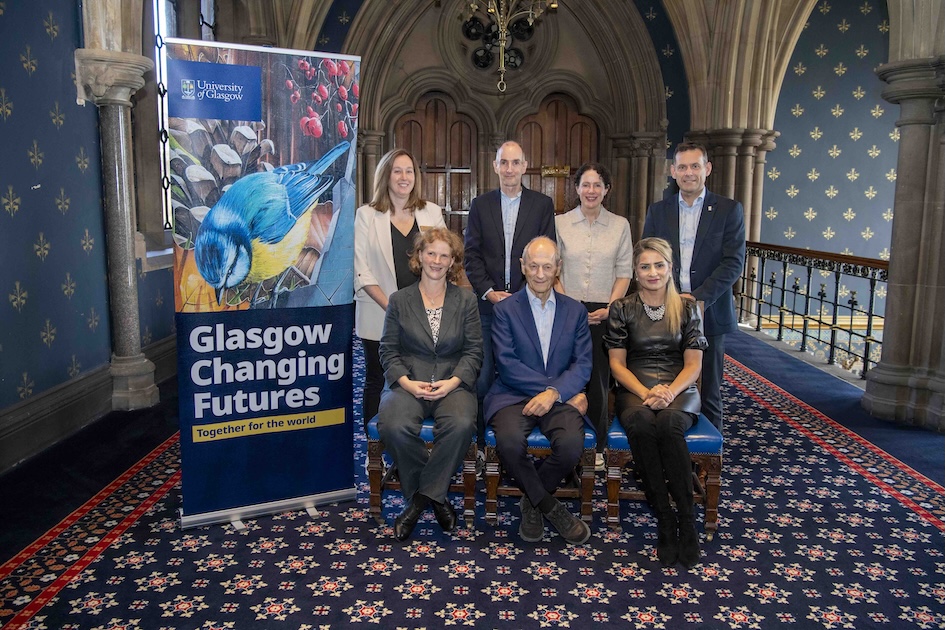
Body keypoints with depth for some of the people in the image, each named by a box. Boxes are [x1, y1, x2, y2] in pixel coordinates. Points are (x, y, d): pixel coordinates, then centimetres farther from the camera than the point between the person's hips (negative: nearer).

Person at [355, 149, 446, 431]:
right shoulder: (367, 215, 3)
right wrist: (390, 306, -11)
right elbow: (360, 270, -3)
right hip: (380, 316, -1)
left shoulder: (432, 212, 10)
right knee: (376, 381, 7)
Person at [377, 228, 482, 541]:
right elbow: (389, 351, 7)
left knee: (461, 425, -34)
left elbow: (474, 351, 6)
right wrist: (406, 383, -11)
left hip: (453, 384, 0)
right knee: (394, 426, -32)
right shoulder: (400, 300, 11)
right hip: (408, 383, 0)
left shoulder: (466, 300, 11)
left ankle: (422, 496, -14)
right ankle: (435, 495, -9)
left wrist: (453, 382, -11)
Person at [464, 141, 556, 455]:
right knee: (484, 373, 3)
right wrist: (488, 291, -7)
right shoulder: (480, 204, 9)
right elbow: (472, 254, 5)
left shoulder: (543, 204, 6)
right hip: (488, 300, 1)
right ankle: (480, 440, 13)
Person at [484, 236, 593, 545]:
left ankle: (532, 502, 2)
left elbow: (582, 365, 4)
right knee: (509, 441, -33)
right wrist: (569, 393, -13)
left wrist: (554, 392, -18)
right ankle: (550, 507, -5)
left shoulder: (575, 311, 13)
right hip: (514, 395, -1)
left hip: (560, 398, 2)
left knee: (572, 444, -29)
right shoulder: (505, 309, 5)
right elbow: (507, 364, -8)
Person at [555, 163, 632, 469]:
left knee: (600, 378, 3)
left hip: (604, 314, 0)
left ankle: (598, 447, 15)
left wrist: (609, 308, -7)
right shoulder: (560, 223, 4)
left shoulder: (620, 225, 6)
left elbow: (624, 272, 6)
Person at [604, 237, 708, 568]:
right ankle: (665, 518, -26)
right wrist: (645, 393, -14)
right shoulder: (622, 309, 6)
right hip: (634, 390, 0)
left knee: (668, 424, -36)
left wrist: (670, 392, -16)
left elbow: (693, 364, 4)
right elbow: (617, 363, 3)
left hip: (679, 390, 0)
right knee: (641, 425, -36)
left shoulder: (687, 307, 7)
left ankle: (686, 518, -25)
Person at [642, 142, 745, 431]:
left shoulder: (729, 210, 1)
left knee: (709, 393, 8)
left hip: (710, 314, -2)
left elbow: (733, 263, -7)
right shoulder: (657, 211, 8)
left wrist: (698, 298, -16)